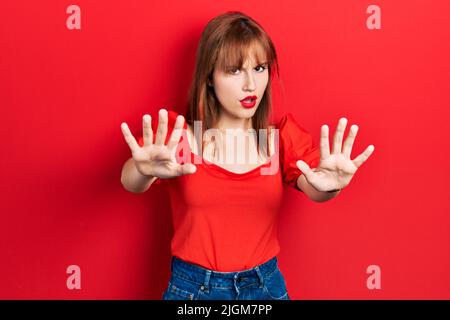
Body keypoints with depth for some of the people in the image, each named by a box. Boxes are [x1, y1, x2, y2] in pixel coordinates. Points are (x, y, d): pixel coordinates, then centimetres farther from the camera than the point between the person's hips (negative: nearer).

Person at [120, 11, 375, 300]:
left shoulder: (284, 135, -3)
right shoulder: (177, 133, -10)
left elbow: (313, 189, -19)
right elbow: (131, 181, -27)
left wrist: (328, 185, -44)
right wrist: (146, 170, -51)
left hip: (266, 284, 2)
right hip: (192, 287, -1)